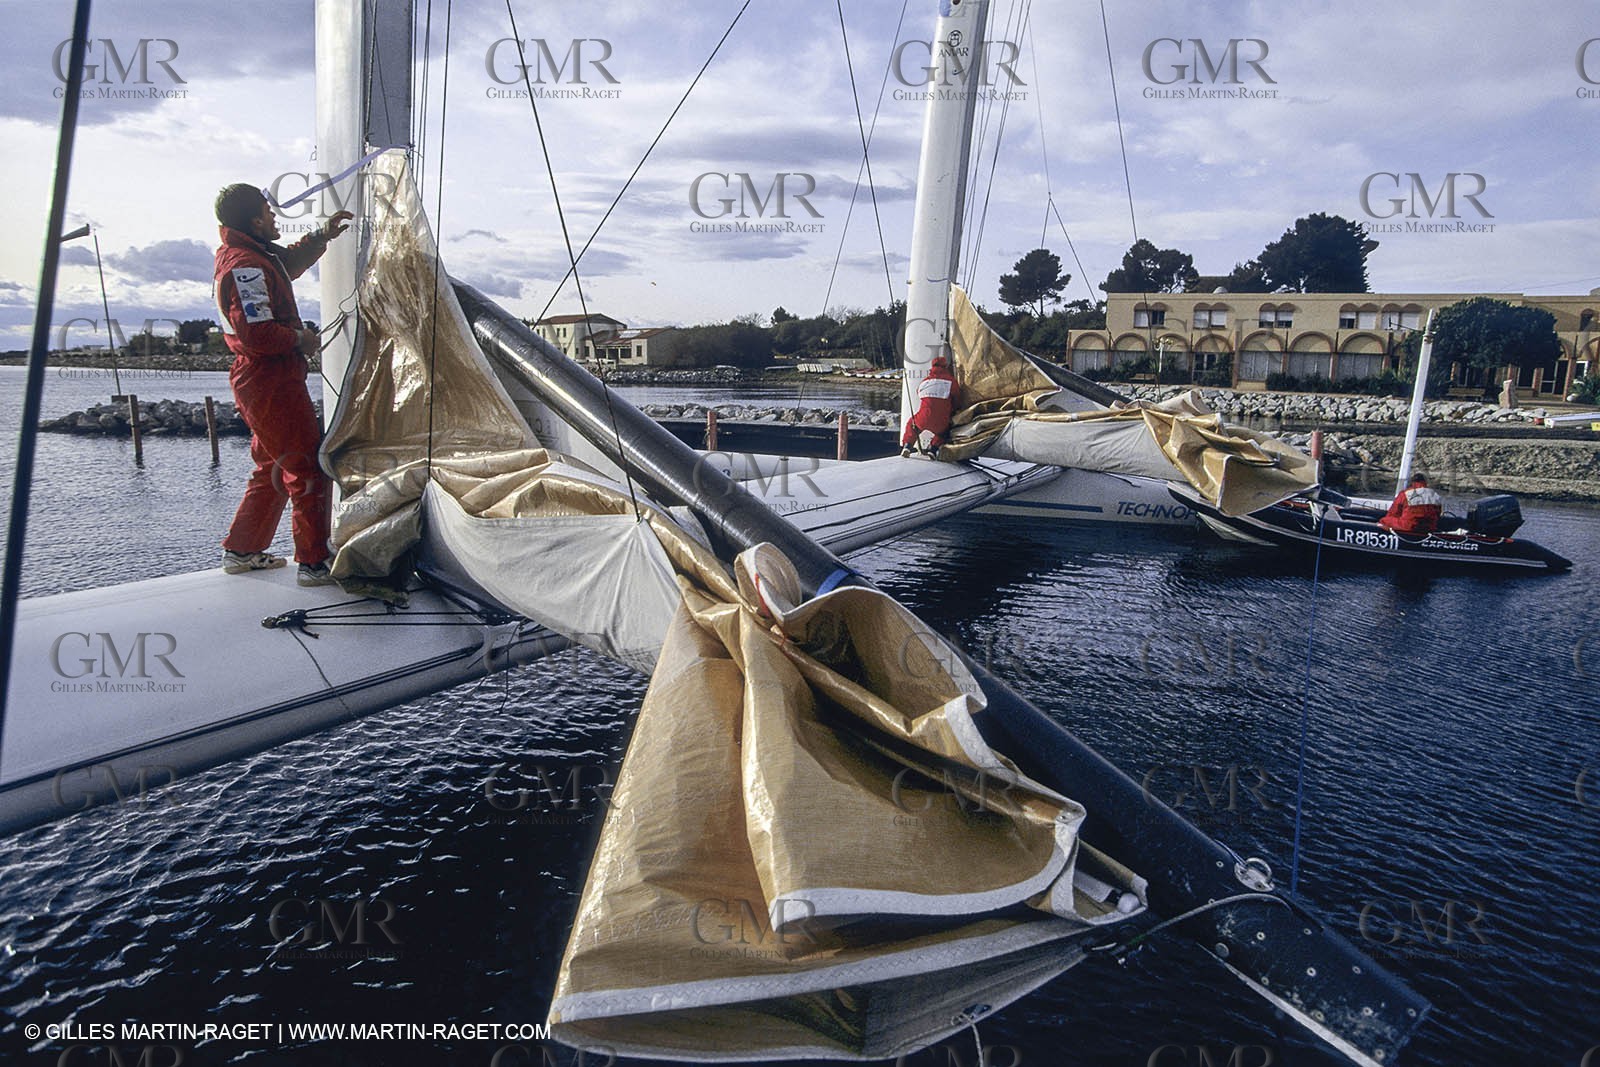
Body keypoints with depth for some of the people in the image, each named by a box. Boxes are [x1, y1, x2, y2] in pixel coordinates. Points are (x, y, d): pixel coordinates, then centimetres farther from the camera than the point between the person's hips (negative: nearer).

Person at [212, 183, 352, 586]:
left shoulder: (244, 253, 13)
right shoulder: (246, 264, -18)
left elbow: (290, 261, 34)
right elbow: (256, 333, -27)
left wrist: (323, 235, 26)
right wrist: (300, 338, -12)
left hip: (259, 381, 11)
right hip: (272, 382, -11)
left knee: (273, 468, 20)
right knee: (308, 469, -6)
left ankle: (241, 551, 28)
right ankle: (314, 563, -3)